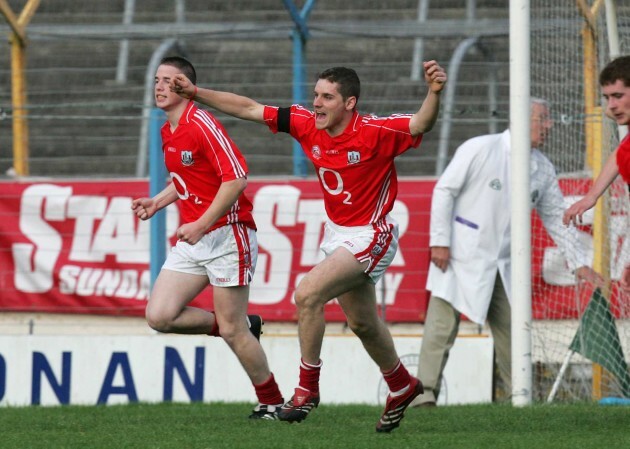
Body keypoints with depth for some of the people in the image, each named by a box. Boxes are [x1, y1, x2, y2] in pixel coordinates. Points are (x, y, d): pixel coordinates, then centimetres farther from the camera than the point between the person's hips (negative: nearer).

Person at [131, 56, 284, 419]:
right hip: (193, 240, 9)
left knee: (231, 330, -6)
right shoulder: (168, 132, 12)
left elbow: (237, 177, -22)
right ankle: (245, 327, 15)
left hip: (226, 234, -9)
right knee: (159, 316, -3)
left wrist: (201, 225, -24)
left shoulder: (202, 125, -15)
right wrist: (159, 201, 11)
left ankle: (272, 403, 11)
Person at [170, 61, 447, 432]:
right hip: (337, 233, 8)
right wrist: (196, 92, 0)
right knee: (362, 323, 20)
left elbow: (421, 124, -34)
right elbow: (250, 109, 0)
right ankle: (402, 386, 42)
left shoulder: (374, 133, -23)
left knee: (308, 295, -21)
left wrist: (434, 93, -54)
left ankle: (308, 389, -8)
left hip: (369, 237, -8)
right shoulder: (307, 124, -6)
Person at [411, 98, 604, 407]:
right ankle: (426, 391, -7)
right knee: (443, 324, -10)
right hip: (461, 256, -5)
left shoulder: (542, 169, 6)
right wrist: (440, 241, -14)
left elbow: (556, 218, 14)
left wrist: (580, 263, 9)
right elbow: (444, 191, -9)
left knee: (510, 330, 5)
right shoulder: (480, 149, -10)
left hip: (502, 264, 6)